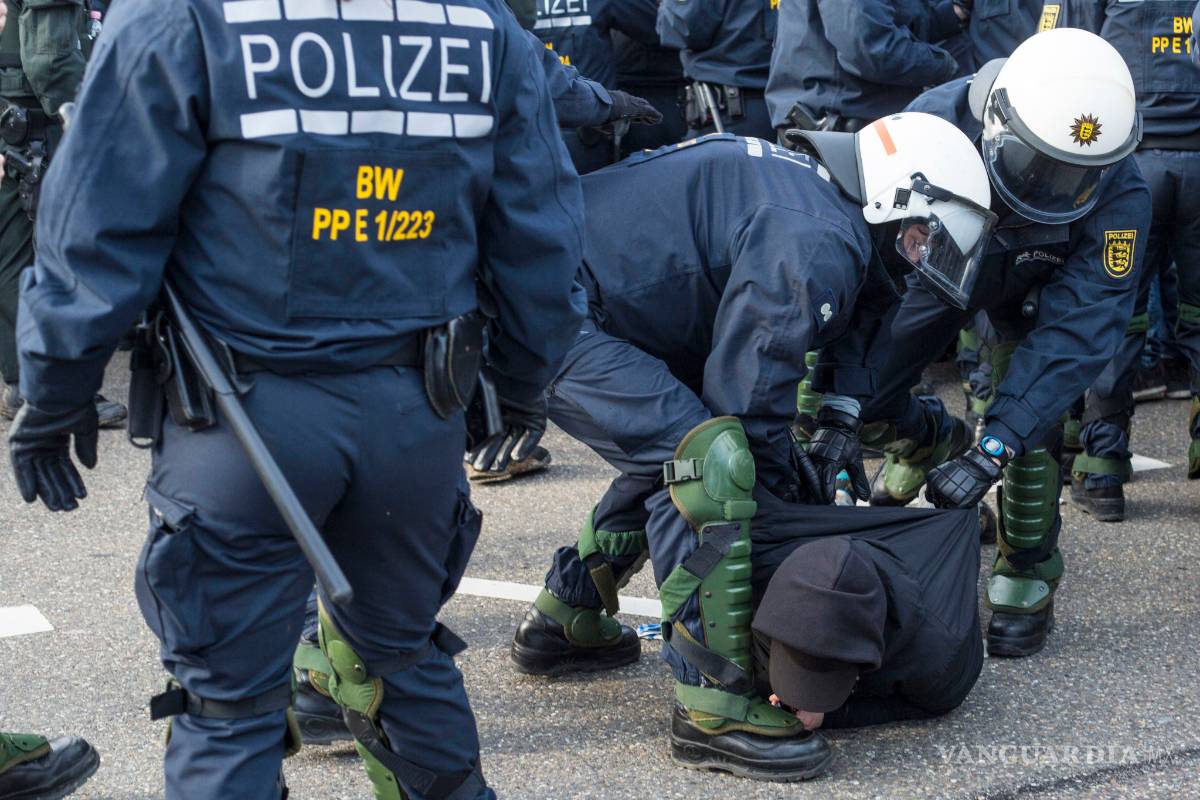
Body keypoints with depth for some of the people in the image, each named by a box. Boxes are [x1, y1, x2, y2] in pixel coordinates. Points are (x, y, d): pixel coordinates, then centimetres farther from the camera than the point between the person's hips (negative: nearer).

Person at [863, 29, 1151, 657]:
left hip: (1034, 293, -1)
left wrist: (992, 450, -47)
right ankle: (934, 442, 26)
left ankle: (1028, 580, 7)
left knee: (1031, 436, -18)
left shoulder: (1118, 195, -38)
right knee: (862, 399, -10)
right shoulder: (935, 124, -40)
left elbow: (1079, 327, -39)